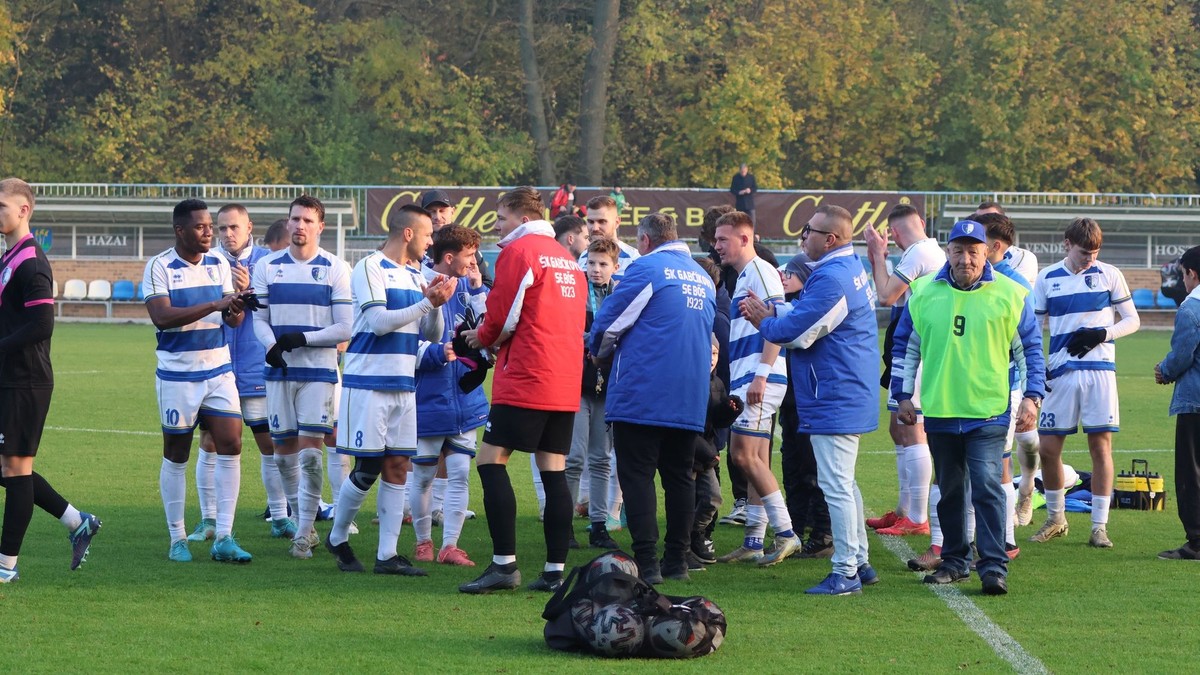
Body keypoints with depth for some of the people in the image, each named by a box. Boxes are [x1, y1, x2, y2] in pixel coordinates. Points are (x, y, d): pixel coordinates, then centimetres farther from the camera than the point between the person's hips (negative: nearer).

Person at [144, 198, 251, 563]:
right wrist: (215, 305, -27)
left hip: (219, 371, 4)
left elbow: (231, 319, 5)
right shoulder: (159, 267, -9)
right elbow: (162, 317, -21)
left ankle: (223, 537, -3)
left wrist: (236, 310, -20)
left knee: (230, 445, -6)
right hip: (177, 374, -4)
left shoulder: (218, 264, 6)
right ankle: (177, 539, 15)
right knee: (176, 455, 5)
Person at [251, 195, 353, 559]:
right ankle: (305, 524, 22)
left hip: (319, 372, -3)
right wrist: (270, 346, -15)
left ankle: (304, 535, -3)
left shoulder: (336, 269, -1)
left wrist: (302, 339, -15)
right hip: (279, 372, 3)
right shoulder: (267, 266, 7)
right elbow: (259, 318, 6)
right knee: (284, 452, 6)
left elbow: (345, 328, -4)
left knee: (310, 451, -10)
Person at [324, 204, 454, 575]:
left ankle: (387, 555, 5)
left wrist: (436, 305, -4)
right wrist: (427, 303, -17)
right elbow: (379, 321, -19)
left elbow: (432, 335, 15)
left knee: (398, 468, 3)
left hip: (404, 387, 7)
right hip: (368, 384, -7)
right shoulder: (370, 268, -8)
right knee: (367, 469, -6)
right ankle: (337, 538, 14)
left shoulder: (417, 276, 14)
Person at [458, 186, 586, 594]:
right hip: (566, 384, 8)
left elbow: (503, 318, -9)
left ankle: (504, 564, -12)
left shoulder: (518, 252, -6)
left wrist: (482, 338, 12)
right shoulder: (567, 259, 19)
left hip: (525, 378, -8)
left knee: (491, 461, -5)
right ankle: (555, 571, 4)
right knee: (554, 470, 7)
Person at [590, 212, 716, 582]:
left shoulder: (646, 268, -7)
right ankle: (676, 561, 14)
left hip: (642, 395, -7)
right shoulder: (704, 278, 15)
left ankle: (646, 562, -8)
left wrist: (601, 351, 17)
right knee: (679, 476, 12)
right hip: (690, 398, 7)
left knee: (637, 476, -3)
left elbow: (609, 323, -6)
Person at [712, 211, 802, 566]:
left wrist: (761, 376, -23)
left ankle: (786, 533, -11)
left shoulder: (761, 272, -10)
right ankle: (753, 543, 10)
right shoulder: (743, 277, 21)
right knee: (755, 459, 9)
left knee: (744, 454, -12)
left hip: (759, 379, -10)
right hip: (744, 378, 10)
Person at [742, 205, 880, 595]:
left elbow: (795, 332, -20)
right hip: (849, 397, 11)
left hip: (834, 399, -11)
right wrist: (770, 312, 4)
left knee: (835, 486, -7)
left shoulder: (831, 279, -21)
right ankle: (860, 563, 25)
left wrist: (764, 321, -1)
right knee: (842, 484, 19)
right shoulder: (851, 269, 13)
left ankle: (845, 574, -5)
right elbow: (808, 315, 17)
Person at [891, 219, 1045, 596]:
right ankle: (954, 561, 23)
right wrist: (903, 395, 9)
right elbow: (905, 347, 13)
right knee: (950, 491, 12)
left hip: (988, 412, -3)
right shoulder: (924, 293, 4)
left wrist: (1031, 397, -2)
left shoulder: (1009, 295, -2)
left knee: (987, 487, -12)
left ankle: (994, 566, -10)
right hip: (939, 411, 3)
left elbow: (1030, 349, 5)